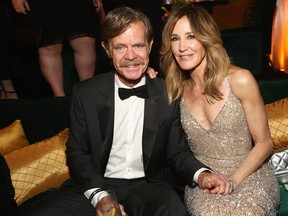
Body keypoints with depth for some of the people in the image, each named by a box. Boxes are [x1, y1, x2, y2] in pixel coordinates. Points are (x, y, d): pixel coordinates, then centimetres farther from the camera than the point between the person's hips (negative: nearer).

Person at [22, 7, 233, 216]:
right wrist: (99, 196, -15)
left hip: (149, 185, -1)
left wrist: (201, 174, -19)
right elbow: (77, 152, 2)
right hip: (96, 185, 2)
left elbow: (178, 153, 4)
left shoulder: (168, 95, -1)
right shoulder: (85, 94, -1)